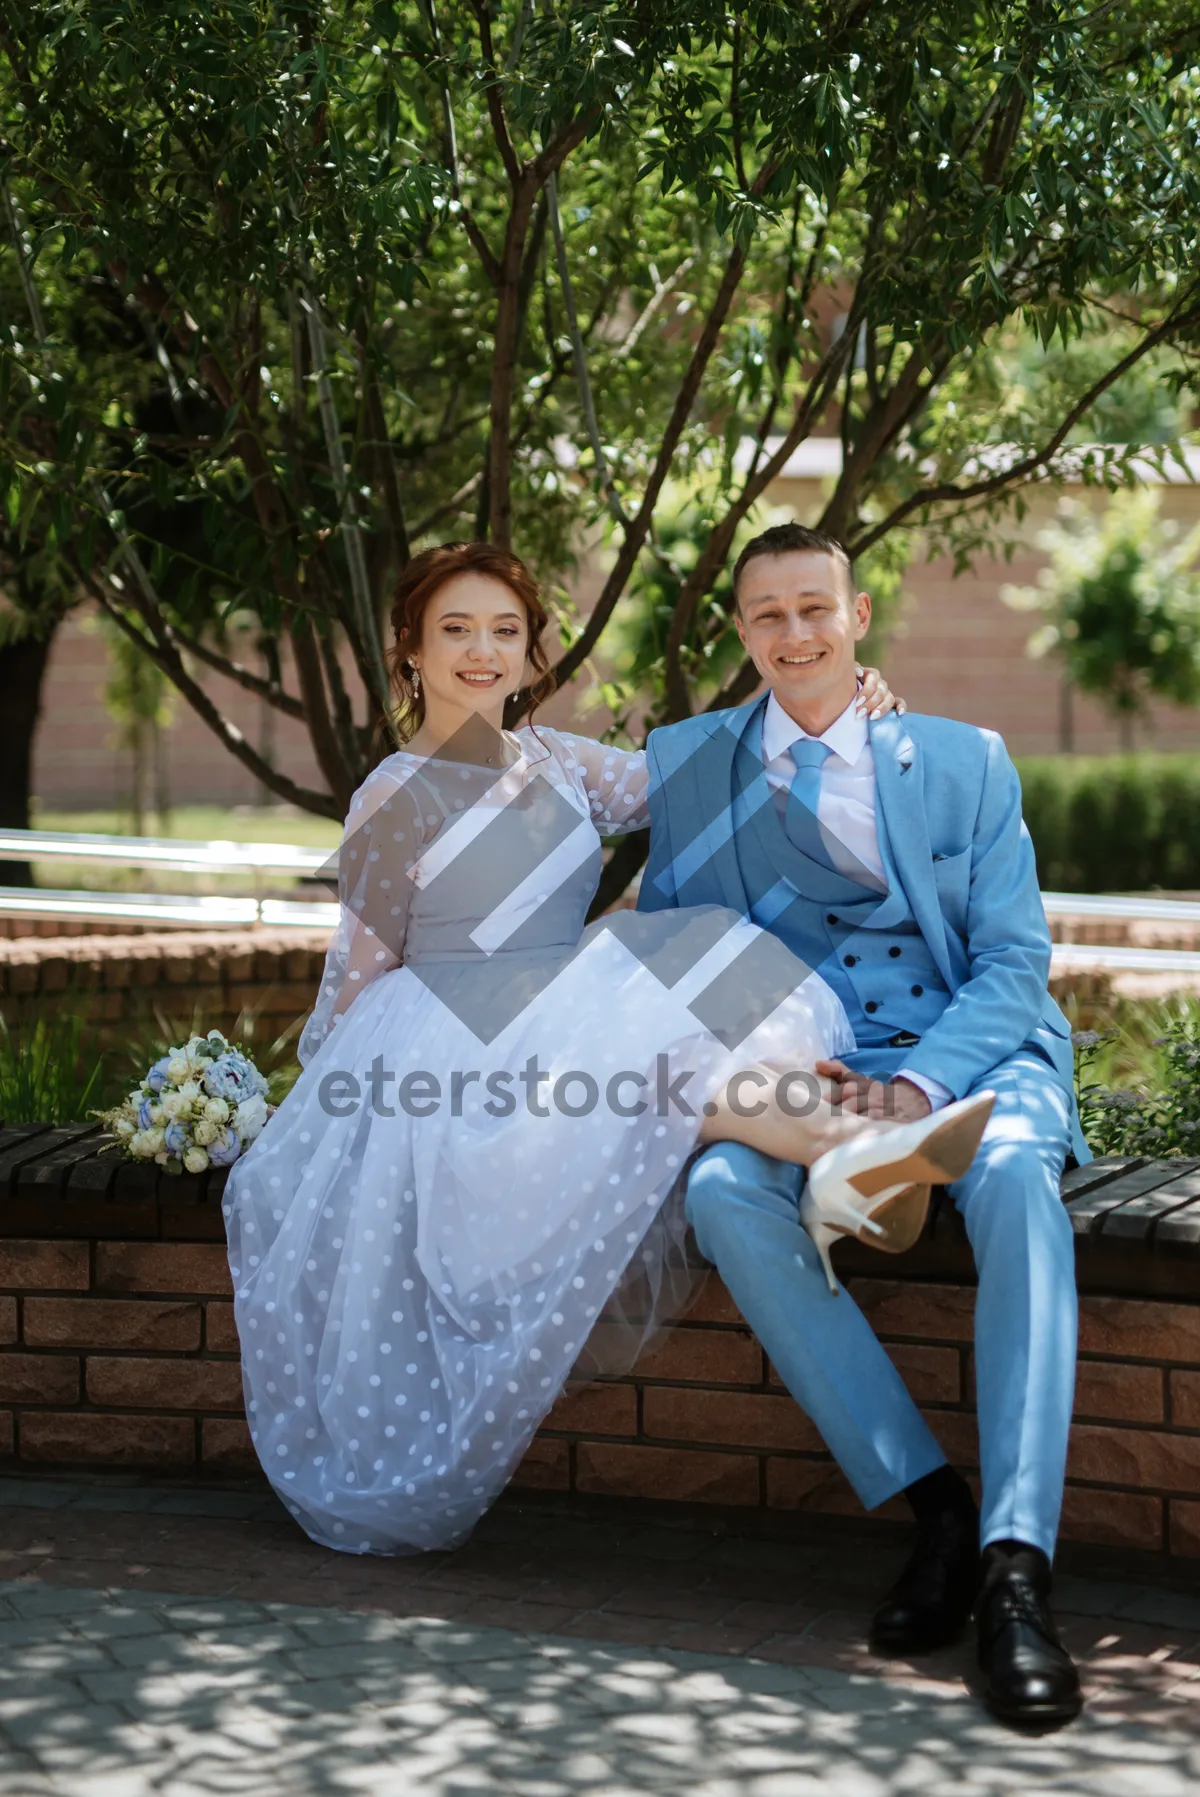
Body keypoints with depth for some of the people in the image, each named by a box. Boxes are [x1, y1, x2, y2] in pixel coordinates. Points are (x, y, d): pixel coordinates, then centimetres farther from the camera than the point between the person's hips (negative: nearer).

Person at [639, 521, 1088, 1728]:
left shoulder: (966, 761, 8)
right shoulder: (688, 763, 12)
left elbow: (1014, 963, 2)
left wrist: (916, 1083, -18)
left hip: (973, 1055, -1)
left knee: (1016, 1177, -37)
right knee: (721, 1189, -33)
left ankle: (1014, 1564, -42)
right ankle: (933, 1508, -27)